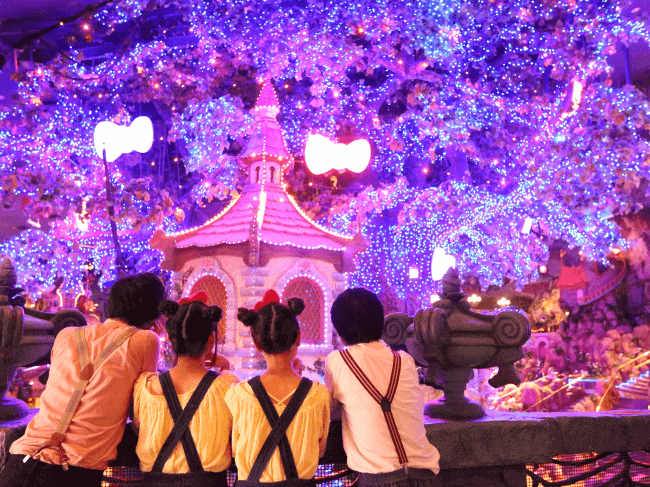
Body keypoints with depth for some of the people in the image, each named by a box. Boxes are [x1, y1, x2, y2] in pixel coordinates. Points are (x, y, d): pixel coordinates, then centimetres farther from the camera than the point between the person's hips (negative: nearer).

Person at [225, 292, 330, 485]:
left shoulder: (239, 395, -14)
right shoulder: (319, 395, -13)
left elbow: (234, 450, 0)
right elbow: (320, 450, 3)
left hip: (251, 482, 0)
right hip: (300, 481, 0)